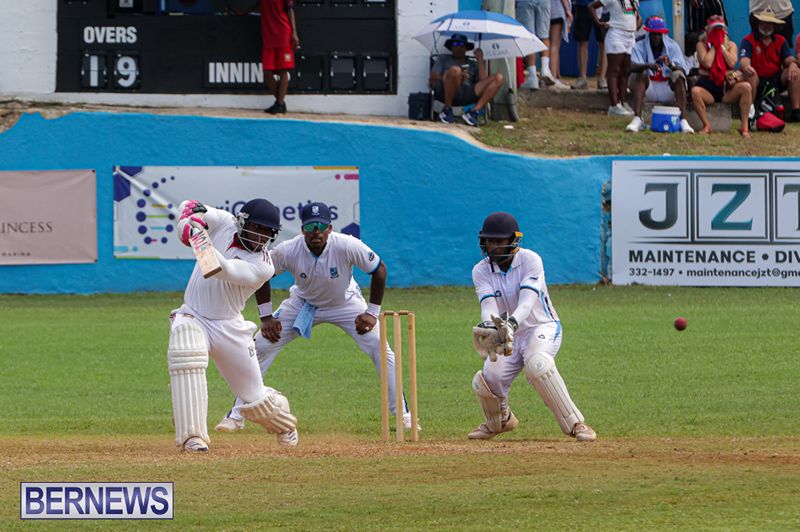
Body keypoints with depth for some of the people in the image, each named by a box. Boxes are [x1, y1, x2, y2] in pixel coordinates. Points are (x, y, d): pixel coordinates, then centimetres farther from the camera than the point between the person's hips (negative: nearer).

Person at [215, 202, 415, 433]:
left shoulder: (347, 246, -32)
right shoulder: (288, 251, -29)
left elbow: (379, 269, -18)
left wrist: (372, 313, -18)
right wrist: (266, 317, -14)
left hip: (345, 304, -1)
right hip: (303, 305, 1)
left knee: (380, 350, -15)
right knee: (261, 348, -9)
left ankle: (403, 414, -3)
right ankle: (236, 416, 0)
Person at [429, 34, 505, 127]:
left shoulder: (472, 64, 30)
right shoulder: (443, 59, 26)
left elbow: (483, 81, 12)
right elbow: (432, 79, 10)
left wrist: (480, 60, 11)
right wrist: (457, 77, -3)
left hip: (467, 95, 3)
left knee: (499, 78, -11)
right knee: (455, 70, -37)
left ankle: (473, 112, -24)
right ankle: (446, 111, -21)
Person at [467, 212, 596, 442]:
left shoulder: (530, 260, -15)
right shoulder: (481, 271, -4)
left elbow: (527, 302, -29)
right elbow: (488, 307, -20)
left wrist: (511, 324, -50)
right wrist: (488, 327, -44)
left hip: (543, 327, -4)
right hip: (507, 336, 4)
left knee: (537, 364, -37)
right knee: (486, 381, -20)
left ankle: (574, 423, -27)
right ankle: (500, 421, 17)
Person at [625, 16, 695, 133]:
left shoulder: (673, 47, 0)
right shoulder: (640, 47, -1)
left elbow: (682, 70, -12)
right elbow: (632, 66, -20)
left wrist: (671, 65, -34)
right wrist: (648, 66, -41)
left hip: (668, 88, 0)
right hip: (648, 89, 0)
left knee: (678, 75, -27)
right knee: (640, 75, -29)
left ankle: (683, 120, -38)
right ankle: (637, 120, -41)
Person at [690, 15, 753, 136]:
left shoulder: (730, 45, 10)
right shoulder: (702, 44, 3)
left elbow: (732, 63, -10)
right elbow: (707, 63, -14)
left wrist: (721, 46, -6)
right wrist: (713, 46, -6)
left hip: (727, 87, 2)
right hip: (708, 87, -2)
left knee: (746, 87, -27)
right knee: (695, 91, -36)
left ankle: (745, 127, -26)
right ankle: (706, 125, -22)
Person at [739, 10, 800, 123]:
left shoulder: (780, 41, 10)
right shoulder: (748, 40, -4)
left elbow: (789, 59, -3)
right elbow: (744, 61, -21)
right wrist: (746, 67, -48)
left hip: (776, 81, 4)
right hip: (757, 82, -4)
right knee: (749, 74, -37)